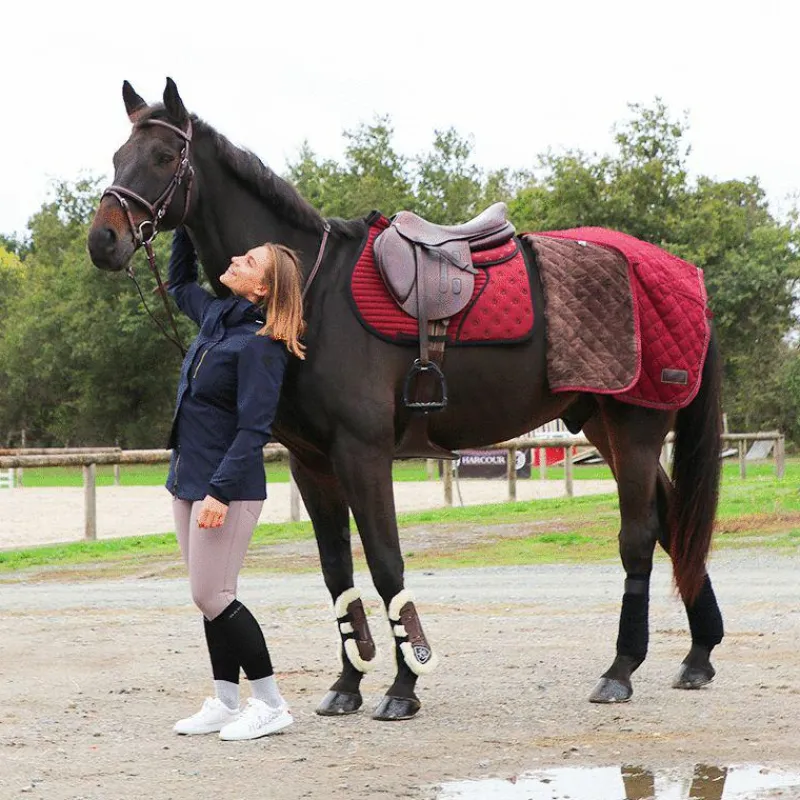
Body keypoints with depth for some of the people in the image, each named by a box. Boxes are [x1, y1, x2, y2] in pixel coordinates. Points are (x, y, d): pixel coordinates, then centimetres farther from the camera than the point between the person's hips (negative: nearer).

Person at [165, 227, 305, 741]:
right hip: (188, 480, 9)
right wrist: (185, 226, 18)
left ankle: (272, 705, 1)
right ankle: (225, 703, 19)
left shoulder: (259, 345, -18)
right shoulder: (217, 319, 8)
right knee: (209, 598, 11)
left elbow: (253, 429, -22)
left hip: (228, 486, -9)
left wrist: (220, 492, -28)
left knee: (212, 597, -8)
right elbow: (180, 283, 30)